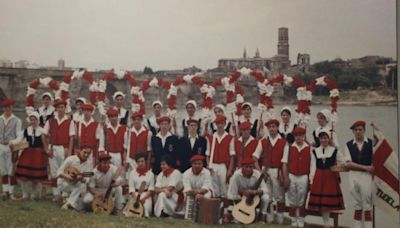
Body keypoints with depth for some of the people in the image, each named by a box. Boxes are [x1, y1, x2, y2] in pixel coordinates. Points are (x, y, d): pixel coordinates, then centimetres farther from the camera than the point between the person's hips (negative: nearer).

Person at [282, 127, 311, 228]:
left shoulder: (309, 148, 1)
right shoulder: (289, 147, 3)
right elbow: (285, 163, 3)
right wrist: (286, 178, -4)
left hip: (304, 177, -1)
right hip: (291, 176, 1)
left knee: (302, 201, 5)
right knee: (292, 200, 8)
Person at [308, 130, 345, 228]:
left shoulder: (335, 150, 2)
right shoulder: (315, 151, 8)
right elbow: (313, 167, 7)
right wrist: (311, 181, 3)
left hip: (331, 177, -2)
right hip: (318, 178, 2)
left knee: (329, 200, -1)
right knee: (321, 201, 3)